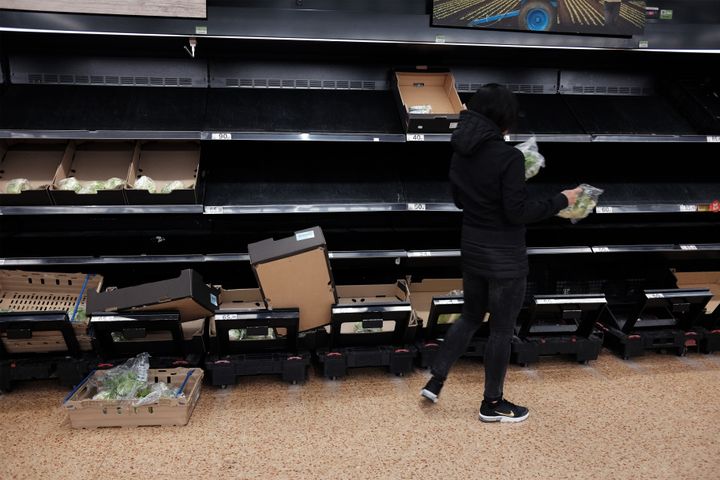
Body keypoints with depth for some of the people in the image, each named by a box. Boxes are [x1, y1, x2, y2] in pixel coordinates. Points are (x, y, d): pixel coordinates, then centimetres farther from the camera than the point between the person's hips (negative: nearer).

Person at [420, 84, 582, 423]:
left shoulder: (461, 152, 2)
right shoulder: (509, 156, -20)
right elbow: (517, 212, -20)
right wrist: (561, 201, -10)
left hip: (472, 248, 7)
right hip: (504, 256, -7)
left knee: (471, 316, 24)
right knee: (501, 329, 9)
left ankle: (435, 381, 26)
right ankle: (492, 404, 24)